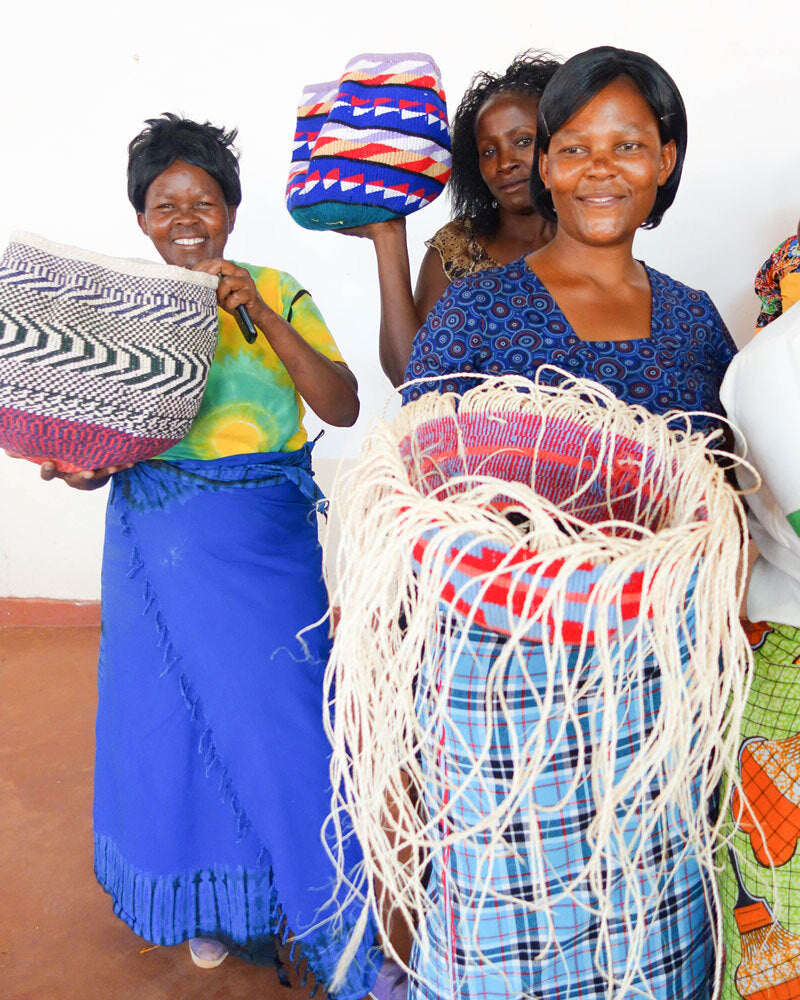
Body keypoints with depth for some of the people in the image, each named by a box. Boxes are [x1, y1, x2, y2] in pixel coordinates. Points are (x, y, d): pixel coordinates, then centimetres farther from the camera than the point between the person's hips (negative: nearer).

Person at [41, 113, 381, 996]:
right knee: (173, 713, 11)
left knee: (276, 709, 2)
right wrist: (75, 465, -15)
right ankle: (209, 898, 35)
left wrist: (258, 311, -19)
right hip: (156, 541, 2)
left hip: (265, 539, -2)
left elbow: (342, 407, -12)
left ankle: (304, 905, 25)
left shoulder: (275, 293, -1)